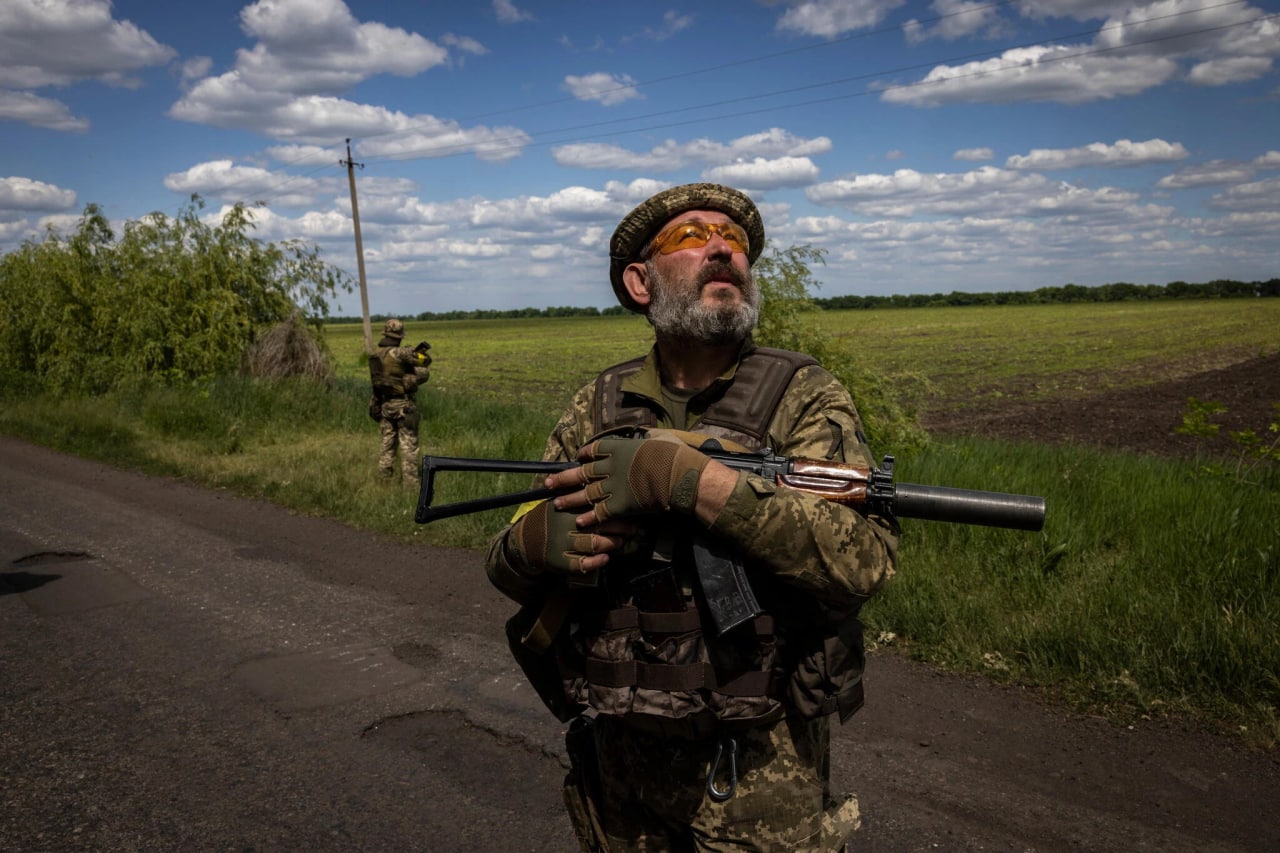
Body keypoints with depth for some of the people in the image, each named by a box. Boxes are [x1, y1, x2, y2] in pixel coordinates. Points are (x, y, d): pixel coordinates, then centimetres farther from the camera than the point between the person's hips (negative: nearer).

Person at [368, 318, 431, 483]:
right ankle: (411, 481, 2)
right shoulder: (398, 353, -18)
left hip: (383, 405, 6)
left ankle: (385, 478, 19)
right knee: (408, 444, 0)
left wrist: (415, 350, 6)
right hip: (403, 405, -6)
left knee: (387, 443, 15)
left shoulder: (374, 353, 4)